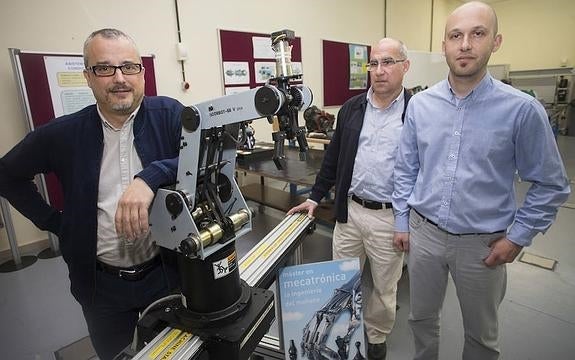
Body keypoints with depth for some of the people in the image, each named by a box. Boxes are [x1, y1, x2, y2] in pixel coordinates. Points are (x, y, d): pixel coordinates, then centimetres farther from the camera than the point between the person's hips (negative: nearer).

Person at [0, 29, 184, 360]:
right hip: (102, 283, 2)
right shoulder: (61, 134, -4)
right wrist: (53, 221, 3)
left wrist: (151, 177, -36)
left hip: (166, 273, -1)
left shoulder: (169, 114, -9)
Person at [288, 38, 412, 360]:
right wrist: (316, 197, 10)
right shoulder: (352, 108, 5)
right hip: (349, 210, 4)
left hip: (390, 216, -3)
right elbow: (334, 157, 10)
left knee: (383, 287, 16)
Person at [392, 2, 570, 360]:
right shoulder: (420, 103, -3)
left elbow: (551, 184, -2)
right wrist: (402, 221, 4)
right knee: (421, 318, 20)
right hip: (423, 233, 2)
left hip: (482, 244, -2)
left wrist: (518, 237, -6)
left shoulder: (522, 109, -12)